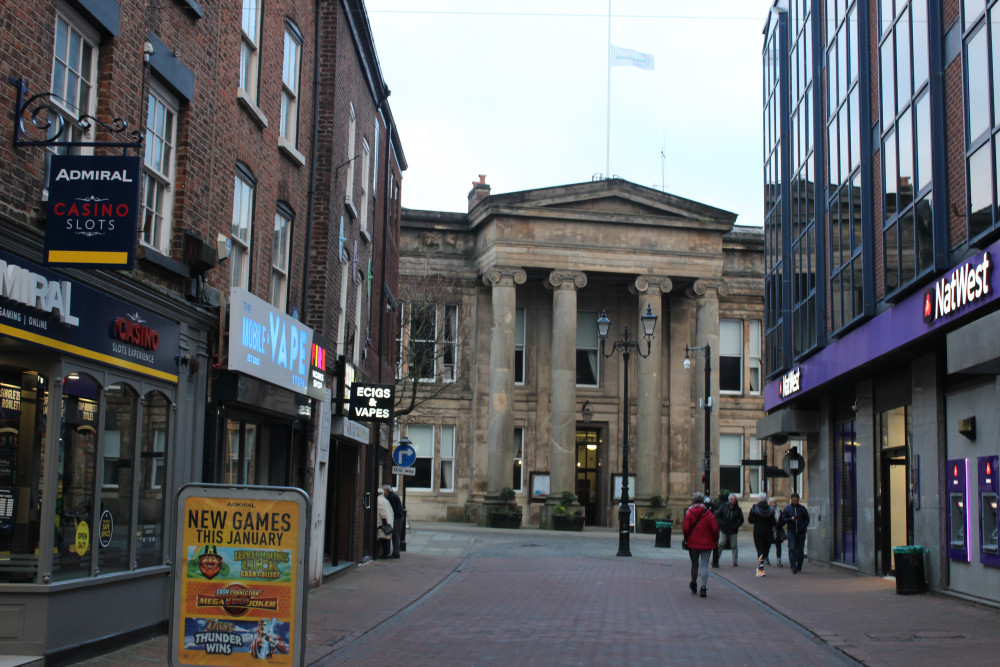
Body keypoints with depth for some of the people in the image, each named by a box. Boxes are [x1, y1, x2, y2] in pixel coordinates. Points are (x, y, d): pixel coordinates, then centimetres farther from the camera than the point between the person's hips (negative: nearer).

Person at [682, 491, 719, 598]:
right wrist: (715, 541, 7)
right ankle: (703, 588, -10)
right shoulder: (709, 514, -4)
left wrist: (686, 539, 7)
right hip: (707, 544, -1)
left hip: (693, 543, 1)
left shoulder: (689, 513, -5)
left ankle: (694, 585, 31)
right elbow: (715, 529, -6)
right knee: (704, 565, 0)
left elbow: (686, 528, -9)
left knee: (694, 564, 15)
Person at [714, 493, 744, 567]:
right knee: (720, 544, -4)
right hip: (723, 530, 0)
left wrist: (736, 526, -11)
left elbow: (741, 520, 4)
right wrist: (721, 523, -8)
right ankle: (715, 560, 1)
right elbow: (717, 515, 6)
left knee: (734, 546, 4)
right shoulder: (724, 507, 1)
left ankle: (734, 561, 14)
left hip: (733, 531, 0)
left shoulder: (738, 509, 0)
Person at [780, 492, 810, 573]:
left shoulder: (802, 508, 7)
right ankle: (793, 567, -15)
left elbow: (807, 520, 11)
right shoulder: (787, 509, 5)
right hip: (791, 532, -1)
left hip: (801, 533, 2)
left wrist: (803, 528, -4)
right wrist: (790, 519, -15)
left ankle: (798, 567, 15)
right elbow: (783, 520, 2)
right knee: (792, 549, -12)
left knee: (800, 550, 4)